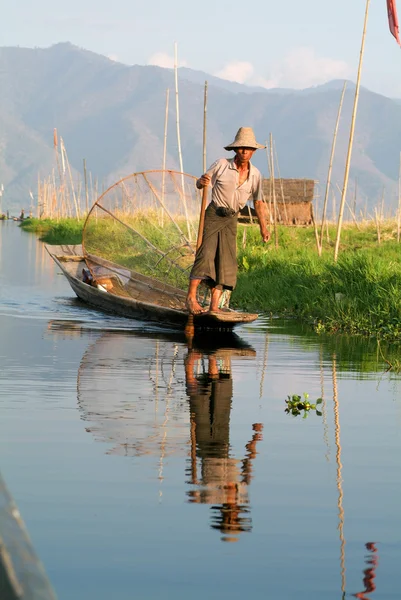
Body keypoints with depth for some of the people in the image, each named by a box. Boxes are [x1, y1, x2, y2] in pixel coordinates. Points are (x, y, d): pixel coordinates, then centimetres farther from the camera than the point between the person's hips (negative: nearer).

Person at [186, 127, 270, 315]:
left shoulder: (255, 175, 0)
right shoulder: (221, 165, -10)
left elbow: (258, 202, 9)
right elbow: (200, 183, -3)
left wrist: (263, 227, 3)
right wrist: (202, 182, -27)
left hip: (231, 219, 4)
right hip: (213, 214, -4)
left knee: (226, 260, -1)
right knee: (206, 253, -16)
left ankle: (214, 305, 0)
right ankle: (191, 297, -15)